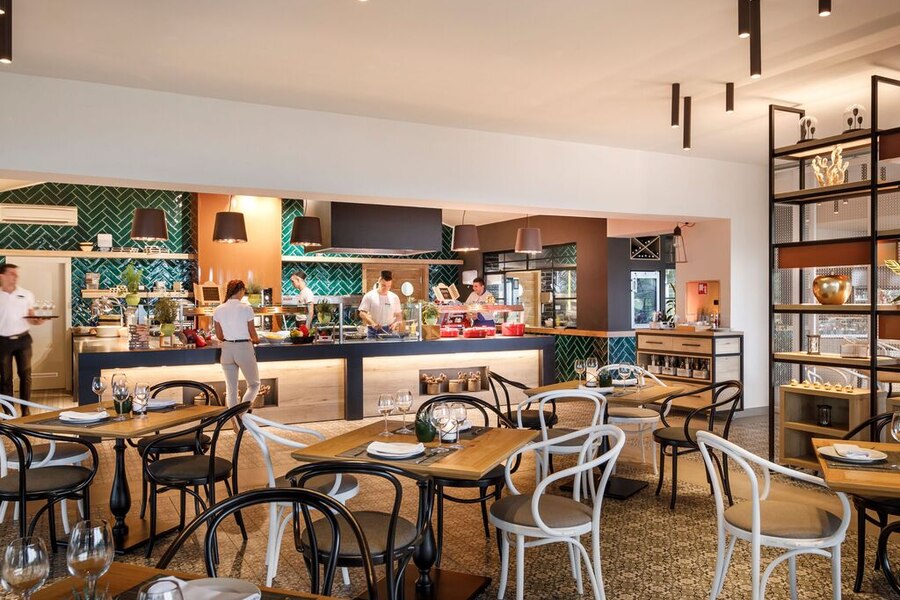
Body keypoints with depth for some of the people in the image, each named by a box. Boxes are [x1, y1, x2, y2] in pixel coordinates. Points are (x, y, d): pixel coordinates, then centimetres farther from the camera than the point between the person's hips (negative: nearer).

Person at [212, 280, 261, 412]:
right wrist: (256, 340, 16)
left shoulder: (218, 310, 1)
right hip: (244, 349, -4)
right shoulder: (246, 308, -11)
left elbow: (219, 336, 6)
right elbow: (253, 334, -6)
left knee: (231, 389, 13)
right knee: (254, 384, 13)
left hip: (227, 349, 4)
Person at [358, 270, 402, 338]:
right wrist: (372, 323, -21)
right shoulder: (369, 296, -1)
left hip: (389, 331, 2)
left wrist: (396, 323, -7)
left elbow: (399, 315, 15)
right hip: (374, 331, -2)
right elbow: (362, 313, -5)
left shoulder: (394, 297, 8)